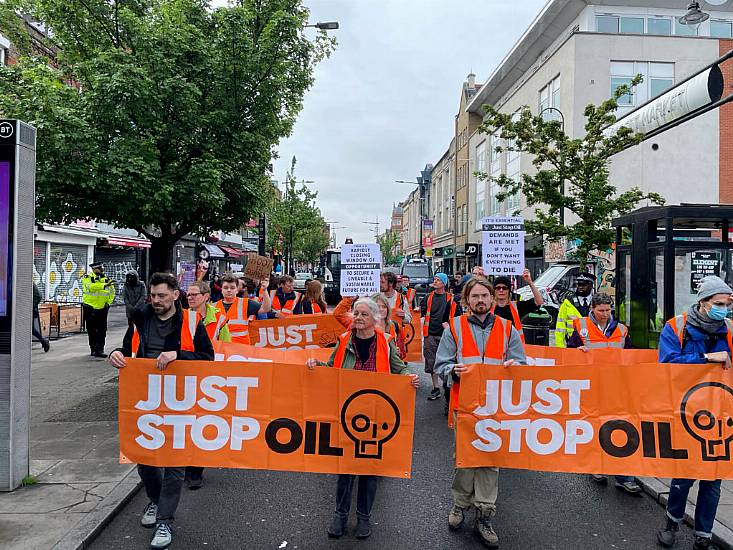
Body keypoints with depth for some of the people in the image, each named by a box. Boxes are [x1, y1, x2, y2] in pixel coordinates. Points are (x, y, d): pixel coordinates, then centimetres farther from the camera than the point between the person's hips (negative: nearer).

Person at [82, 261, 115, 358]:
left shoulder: (106, 279, 8)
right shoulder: (87, 278, -2)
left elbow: (112, 292, 15)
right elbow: (90, 286, -24)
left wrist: (108, 302, 2)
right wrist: (104, 285, -30)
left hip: (102, 309, 2)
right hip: (90, 309, -2)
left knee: (102, 331, -1)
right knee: (91, 330, 8)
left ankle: (100, 349, 2)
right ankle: (93, 349, 21)